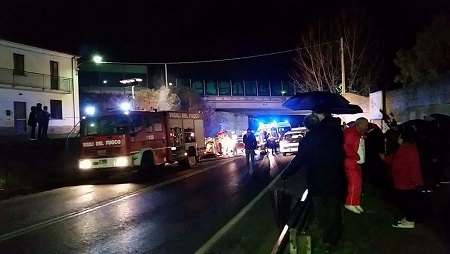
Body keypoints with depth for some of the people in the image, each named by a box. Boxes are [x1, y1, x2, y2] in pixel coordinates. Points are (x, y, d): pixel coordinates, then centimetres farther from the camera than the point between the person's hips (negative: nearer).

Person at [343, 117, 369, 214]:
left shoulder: (359, 133, 16)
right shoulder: (351, 132, -16)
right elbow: (346, 147, -24)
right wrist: (356, 156, -19)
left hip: (356, 162, 10)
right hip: (351, 162, -10)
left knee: (358, 183, 13)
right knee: (354, 183, -10)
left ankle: (356, 203, 21)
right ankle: (350, 203, 0)